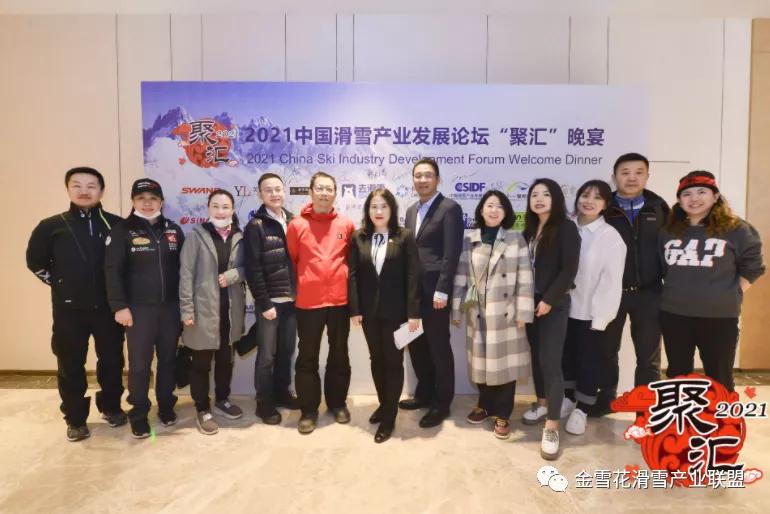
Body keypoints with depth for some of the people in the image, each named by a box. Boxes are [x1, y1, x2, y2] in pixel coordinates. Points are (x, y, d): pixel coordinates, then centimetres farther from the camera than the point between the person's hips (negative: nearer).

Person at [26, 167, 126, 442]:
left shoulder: (116, 225, -4)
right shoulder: (52, 226, -2)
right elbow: (35, 261, 11)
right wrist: (58, 283, 5)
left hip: (108, 307, 0)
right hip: (69, 309, 0)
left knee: (112, 360, 12)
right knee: (70, 365, 9)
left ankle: (111, 406, 32)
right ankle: (75, 418, 25)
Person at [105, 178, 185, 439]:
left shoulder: (173, 230, 7)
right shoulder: (122, 230, -3)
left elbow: (183, 268, 10)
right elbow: (112, 270, -7)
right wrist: (119, 306, -13)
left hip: (170, 307, 3)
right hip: (139, 308, -3)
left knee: (168, 359, 13)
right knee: (139, 364, 3)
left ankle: (166, 406, 29)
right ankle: (138, 415, 19)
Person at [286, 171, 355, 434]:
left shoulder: (346, 225, 2)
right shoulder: (297, 225, -3)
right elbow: (290, 261, 5)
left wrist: (348, 287, 11)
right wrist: (300, 286, 9)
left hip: (340, 300, 2)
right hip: (308, 302, -1)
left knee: (339, 355, 14)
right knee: (307, 357, 7)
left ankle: (338, 403, 30)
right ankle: (309, 409, 21)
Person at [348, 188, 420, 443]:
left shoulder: (405, 236, -4)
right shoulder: (358, 237, 4)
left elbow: (412, 276, -8)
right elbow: (353, 275, 1)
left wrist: (413, 312, -12)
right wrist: (354, 309, -5)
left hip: (396, 310, -3)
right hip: (369, 310, 3)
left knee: (393, 361, 5)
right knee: (376, 359, 15)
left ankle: (389, 417, 15)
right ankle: (383, 404, 33)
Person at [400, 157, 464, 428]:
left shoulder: (450, 208, -7)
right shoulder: (411, 210, 16)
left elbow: (451, 253, -14)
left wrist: (442, 290, -19)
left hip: (434, 291, -7)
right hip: (412, 291, 7)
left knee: (439, 347, 4)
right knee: (416, 345, 15)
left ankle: (442, 403, 19)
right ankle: (424, 393, 32)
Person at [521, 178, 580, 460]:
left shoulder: (566, 228, -7)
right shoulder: (529, 230, 9)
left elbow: (569, 269, -14)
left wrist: (549, 300, -15)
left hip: (554, 304, -6)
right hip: (531, 302, 6)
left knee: (551, 362, -6)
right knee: (536, 357, 14)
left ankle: (552, 428, 2)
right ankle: (542, 404, 32)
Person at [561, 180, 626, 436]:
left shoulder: (611, 237, -11)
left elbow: (611, 280, -12)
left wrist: (601, 316, -14)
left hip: (589, 312, -4)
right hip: (564, 307, 4)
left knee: (588, 361, 10)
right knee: (566, 356, 18)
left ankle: (582, 410, 27)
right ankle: (568, 398, 39)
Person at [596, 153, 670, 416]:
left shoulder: (659, 208, 3)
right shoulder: (603, 208, -3)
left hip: (648, 293, 1)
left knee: (649, 354, 12)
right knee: (606, 349, 12)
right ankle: (606, 398, 29)